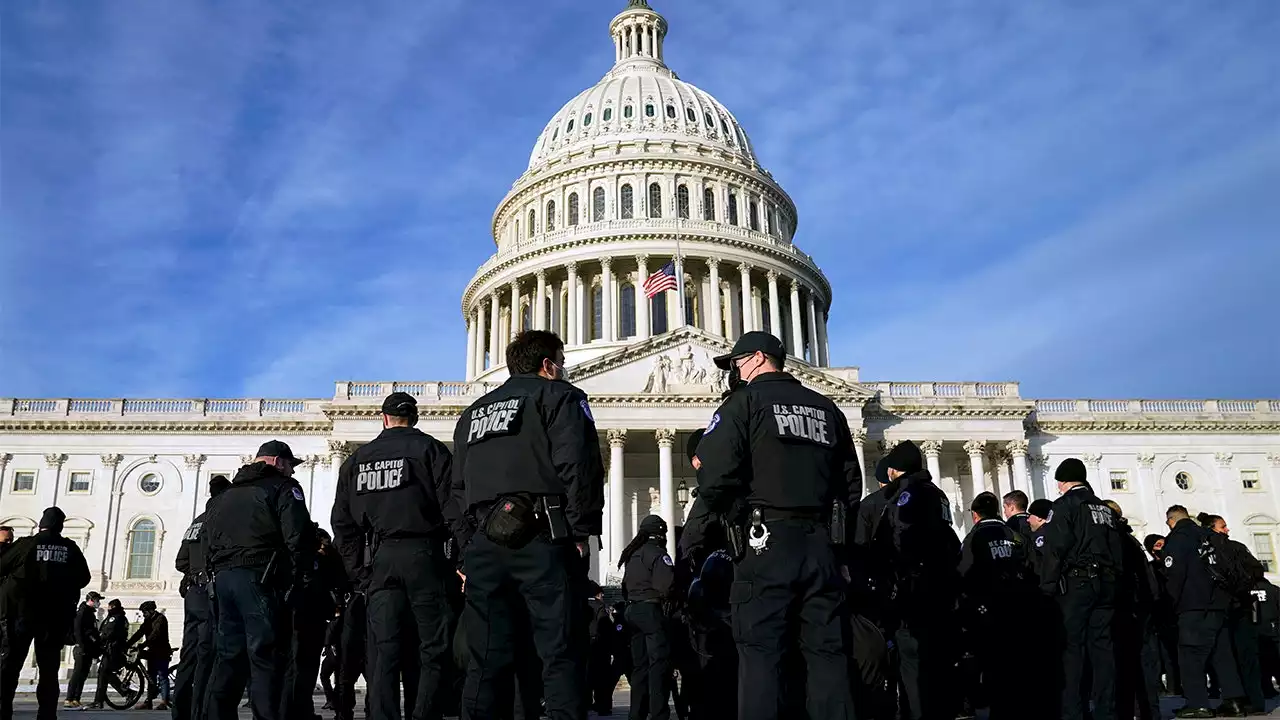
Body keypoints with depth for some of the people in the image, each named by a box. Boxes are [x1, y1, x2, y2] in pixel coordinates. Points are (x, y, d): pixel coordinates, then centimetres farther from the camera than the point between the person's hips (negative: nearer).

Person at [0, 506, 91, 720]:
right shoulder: (71, 548, 1)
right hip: (56, 616, 2)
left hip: (22, 612, -1)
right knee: (49, 669, 7)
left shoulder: (26, 544, -5)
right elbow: (83, 578, 5)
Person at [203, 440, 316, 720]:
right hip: (259, 577, -7)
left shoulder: (224, 495, 25)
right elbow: (298, 535, -12)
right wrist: (298, 578, -5)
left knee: (229, 654, 12)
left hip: (223, 576, 7)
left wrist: (216, 573, 19)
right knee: (265, 656, -8)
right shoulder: (283, 487, 0)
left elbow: (206, 539, 23)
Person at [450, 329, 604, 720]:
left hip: (483, 543, 6)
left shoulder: (473, 412, 26)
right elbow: (577, 465, -9)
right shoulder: (559, 396, 7)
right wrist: (581, 532, -6)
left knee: (486, 658, 8)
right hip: (539, 540, -5)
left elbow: (457, 487, 24)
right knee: (558, 653, -4)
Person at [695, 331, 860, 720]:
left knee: (760, 653, -3)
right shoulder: (827, 409, 16)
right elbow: (851, 482, 17)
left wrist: (724, 513, 6)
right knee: (826, 651, 8)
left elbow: (714, 475, -12)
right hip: (821, 544, 5)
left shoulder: (745, 401, -1)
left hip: (767, 542, -5)